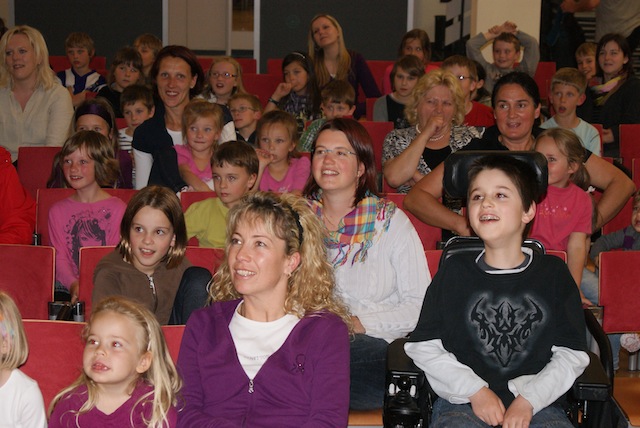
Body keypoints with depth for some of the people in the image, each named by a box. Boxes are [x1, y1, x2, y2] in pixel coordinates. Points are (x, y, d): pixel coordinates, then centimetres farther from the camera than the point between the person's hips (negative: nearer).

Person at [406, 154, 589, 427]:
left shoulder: (553, 272, 11)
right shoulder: (454, 271, 10)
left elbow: (571, 354, 6)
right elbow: (423, 346, 4)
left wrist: (528, 400, -7)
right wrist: (476, 391, -7)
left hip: (535, 402, 1)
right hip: (464, 401, -1)